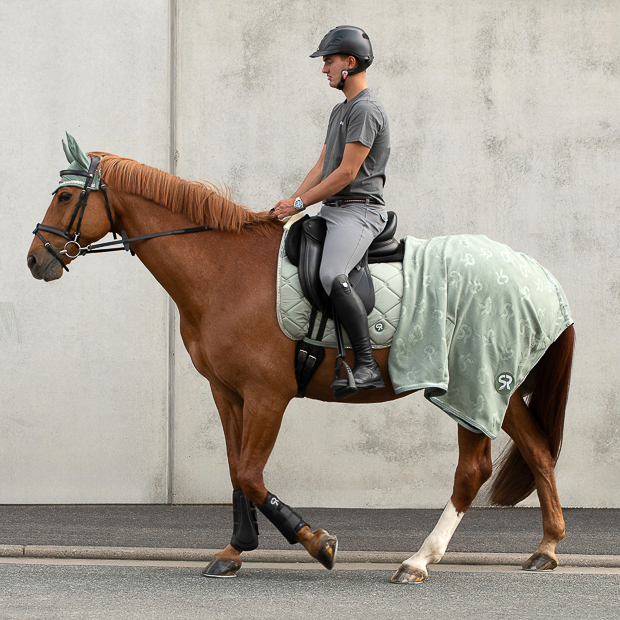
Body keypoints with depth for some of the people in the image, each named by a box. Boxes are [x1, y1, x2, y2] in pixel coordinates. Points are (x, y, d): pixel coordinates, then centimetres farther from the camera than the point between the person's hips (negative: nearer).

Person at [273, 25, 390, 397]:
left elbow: (346, 173, -16)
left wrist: (299, 203, -11)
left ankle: (367, 365, -33)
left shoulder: (366, 110, -11)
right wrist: (290, 203, 7)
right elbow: (322, 167, 21)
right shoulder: (341, 111, 23)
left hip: (359, 210, -11)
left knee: (332, 275, -31)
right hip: (333, 210, 11)